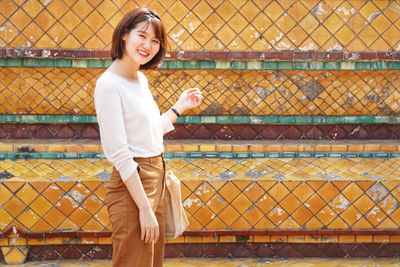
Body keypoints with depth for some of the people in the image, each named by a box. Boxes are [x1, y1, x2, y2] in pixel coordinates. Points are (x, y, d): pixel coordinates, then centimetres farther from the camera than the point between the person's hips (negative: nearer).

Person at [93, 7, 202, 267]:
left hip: (156, 179, 9)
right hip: (130, 187, -9)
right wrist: (144, 208, -20)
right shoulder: (110, 85, -16)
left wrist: (180, 107, 20)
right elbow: (120, 154, -19)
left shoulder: (141, 79, 11)